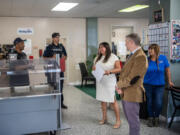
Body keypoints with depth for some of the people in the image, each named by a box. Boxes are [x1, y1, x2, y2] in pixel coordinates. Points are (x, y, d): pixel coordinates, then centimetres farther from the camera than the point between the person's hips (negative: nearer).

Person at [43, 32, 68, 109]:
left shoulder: (61, 46, 11)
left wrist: (63, 58, -2)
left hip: (61, 68, 4)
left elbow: (65, 56, 20)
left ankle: (61, 102, 19)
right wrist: (52, 58, -16)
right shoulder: (49, 47, -2)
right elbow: (44, 57, -2)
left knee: (61, 85, 9)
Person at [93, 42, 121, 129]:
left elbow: (119, 69, -7)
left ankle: (118, 120, 3)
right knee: (102, 100, 10)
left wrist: (110, 71, -22)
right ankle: (104, 118, 24)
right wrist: (94, 68, -2)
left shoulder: (113, 57, -5)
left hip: (110, 81, -6)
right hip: (100, 81, 6)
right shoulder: (98, 58, 15)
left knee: (113, 101, -6)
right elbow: (94, 67, 22)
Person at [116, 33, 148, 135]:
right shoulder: (132, 55, 13)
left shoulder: (140, 57, -20)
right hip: (125, 93, 10)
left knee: (133, 120, 3)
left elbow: (132, 78, -24)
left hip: (132, 94, -9)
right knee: (130, 118, 21)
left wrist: (119, 85, -8)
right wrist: (121, 87, -1)